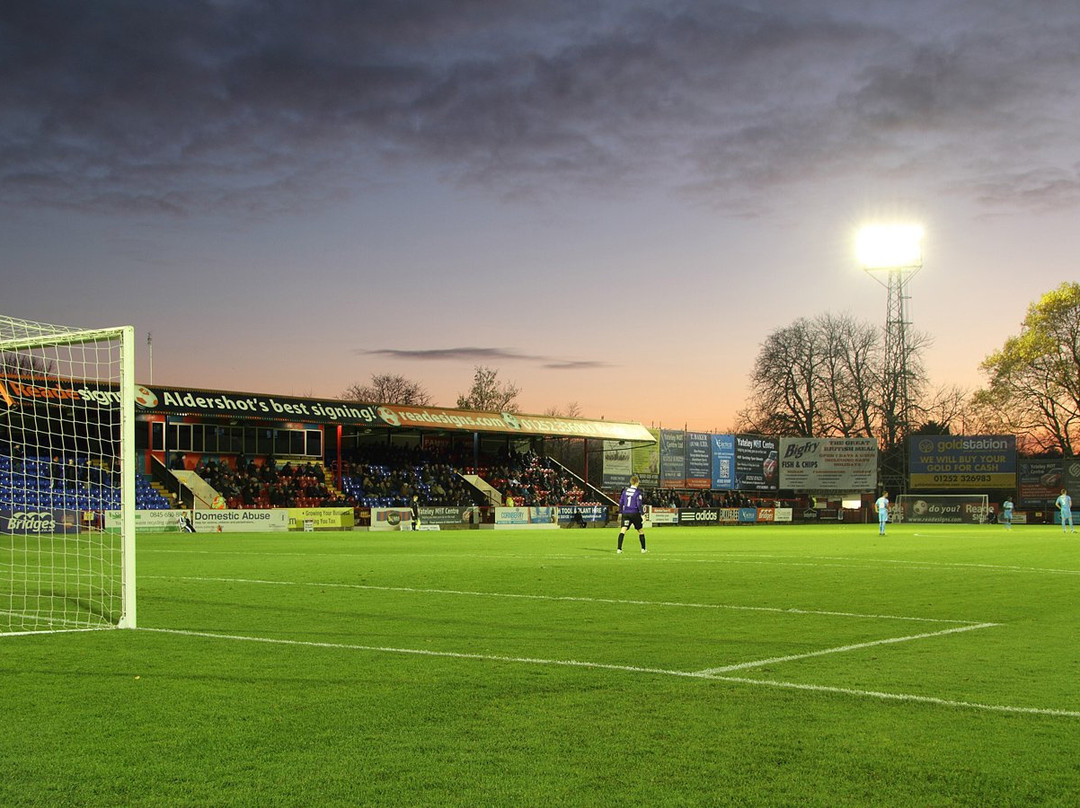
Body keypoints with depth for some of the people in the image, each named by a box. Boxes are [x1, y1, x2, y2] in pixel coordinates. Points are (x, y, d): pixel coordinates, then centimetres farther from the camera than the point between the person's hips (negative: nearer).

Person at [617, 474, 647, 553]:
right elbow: (639, 504, -11)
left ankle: (619, 549, -17)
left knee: (622, 530, -5)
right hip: (635, 513, -3)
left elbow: (621, 502, 8)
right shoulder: (637, 492, -8)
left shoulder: (625, 490, 5)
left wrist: (620, 512, 17)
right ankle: (643, 549, 20)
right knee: (641, 530, 15)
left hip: (625, 513, 3)